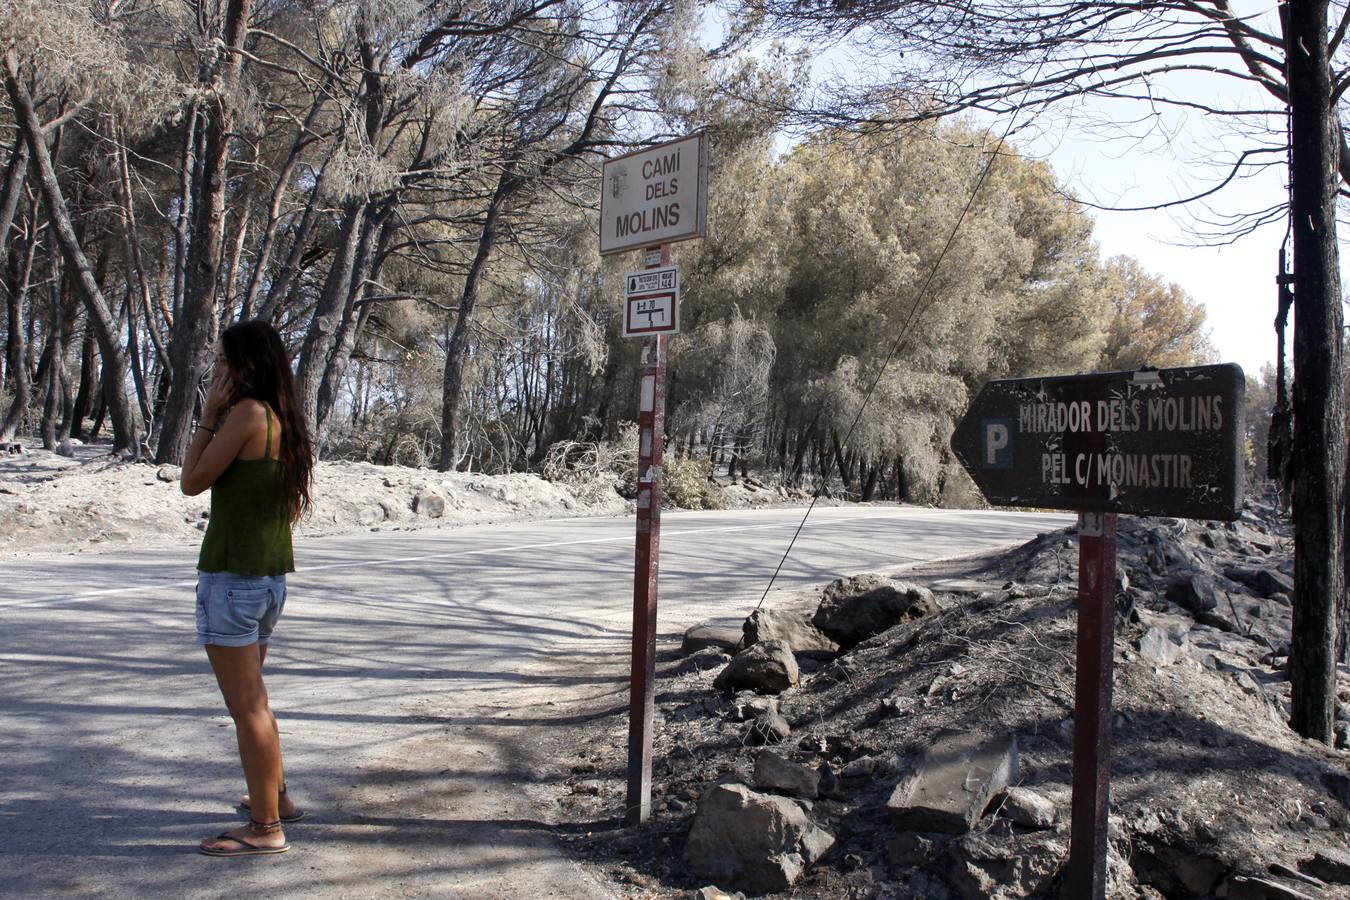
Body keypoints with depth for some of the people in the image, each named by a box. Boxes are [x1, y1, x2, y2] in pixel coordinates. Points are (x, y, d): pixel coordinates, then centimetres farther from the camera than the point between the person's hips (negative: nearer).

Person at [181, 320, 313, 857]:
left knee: (246, 705, -2)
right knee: (251, 697, 23)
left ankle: (265, 828, 5)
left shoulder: (246, 412, -15)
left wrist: (208, 415, -4)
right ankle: (275, 796, 35)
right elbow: (294, 506, 16)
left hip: (232, 576, -9)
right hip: (271, 577, 9)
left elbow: (193, 482, -9)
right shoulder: (285, 419, 11)